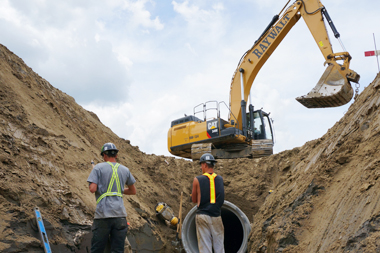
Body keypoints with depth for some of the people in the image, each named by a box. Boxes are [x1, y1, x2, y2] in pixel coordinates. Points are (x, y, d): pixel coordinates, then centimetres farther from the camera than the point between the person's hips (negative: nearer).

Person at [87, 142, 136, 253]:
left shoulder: (98, 167, 2)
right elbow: (133, 191, 22)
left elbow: (92, 189, -9)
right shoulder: (125, 170, 13)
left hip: (103, 215, -3)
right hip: (120, 215, 3)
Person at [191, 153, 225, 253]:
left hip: (202, 216, -2)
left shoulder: (197, 180, -5)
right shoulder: (220, 179, 4)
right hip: (216, 216, 2)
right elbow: (221, 199, 11)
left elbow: (194, 200, 4)